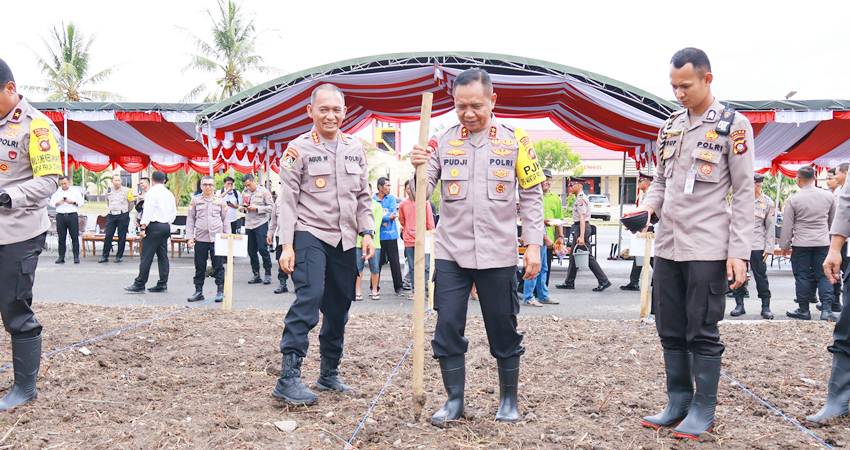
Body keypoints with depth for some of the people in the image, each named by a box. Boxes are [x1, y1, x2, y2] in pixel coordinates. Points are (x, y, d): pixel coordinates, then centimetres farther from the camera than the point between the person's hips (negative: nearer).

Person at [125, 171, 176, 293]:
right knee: (163, 256, 9)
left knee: (146, 256, -6)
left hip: (154, 225, -7)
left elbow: (148, 211, -14)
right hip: (166, 226, 7)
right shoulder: (169, 194, 13)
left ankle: (139, 285, -5)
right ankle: (162, 284, 9)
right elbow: (174, 212, 14)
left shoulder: (152, 192, -7)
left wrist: (143, 227, -13)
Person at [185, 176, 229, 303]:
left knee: (218, 266, 0)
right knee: (199, 267, 7)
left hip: (217, 238, -1)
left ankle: (220, 292, 7)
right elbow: (190, 219, 8)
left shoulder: (220, 201, 8)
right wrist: (190, 237, 0)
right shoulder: (195, 200, 8)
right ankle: (198, 291, 17)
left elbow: (225, 220, 10)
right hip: (200, 238, 1)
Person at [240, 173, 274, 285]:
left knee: (262, 249, -8)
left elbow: (271, 207, -8)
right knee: (251, 251, 8)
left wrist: (257, 208, -16)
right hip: (249, 224, 6)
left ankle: (268, 274, 3)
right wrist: (243, 208, -3)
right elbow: (242, 207, 20)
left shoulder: (264, 191, -4)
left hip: (261, 224, -6)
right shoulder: (244, 193, 11)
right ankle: (256, 275, 17)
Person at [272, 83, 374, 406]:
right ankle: (288, 378, -18)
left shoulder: (355, 148, 12)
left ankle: (329, 374, 25)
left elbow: (363, 196, 16)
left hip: (344, 239, 5)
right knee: (310, 296, -22)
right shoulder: (298, 148, -3)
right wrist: (286, 245, -12)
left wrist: (367, 232, 4)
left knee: (339, 309, 10)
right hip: (309, 234, -5)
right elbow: (288, 200, -6)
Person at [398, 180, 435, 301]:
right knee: (412, 267, 9)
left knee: (425, 267, -5)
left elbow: (430, 220, 0)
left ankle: (426, 290, 1)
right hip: (409, 240, 3)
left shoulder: (425, 202, -1)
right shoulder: (403, 204, 6)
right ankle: (414, 290, 16)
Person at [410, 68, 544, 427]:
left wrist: (534, 245, -5)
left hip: (498, 255, -1)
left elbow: (532, 197, 2)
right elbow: (421, 195, -1)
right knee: (448, 328, 2)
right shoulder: (441, 142, 4)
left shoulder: (515, 140, 0)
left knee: (503, 330, 9)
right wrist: (419, 169, -21)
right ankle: (454, 400, 18)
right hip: (451, 253, 1)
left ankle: (509, 400, 27)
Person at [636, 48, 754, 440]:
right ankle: (678, 403, 23)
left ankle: (703, 410, 14)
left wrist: (739, 251, -12)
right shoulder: (669, 127, 13)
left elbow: (743, 193, -6)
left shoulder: (733, 125, -4)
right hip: (667, 246, 6)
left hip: (708, 248, -6)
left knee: (702, 333, 1)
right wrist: (649, 205, -2)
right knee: (670, 331, 11)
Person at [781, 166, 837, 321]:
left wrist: (785, 245, 5)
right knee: (823, 276, 7)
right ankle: (827, 309, -1)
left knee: (802, 277, 5)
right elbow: (832, 220, 15)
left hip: (801, 244, -3)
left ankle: (804, 310, 10)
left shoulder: (793, 200, -8)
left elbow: (787, 226, -5)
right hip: (823, 243, 3)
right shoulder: (828, 196, 1)